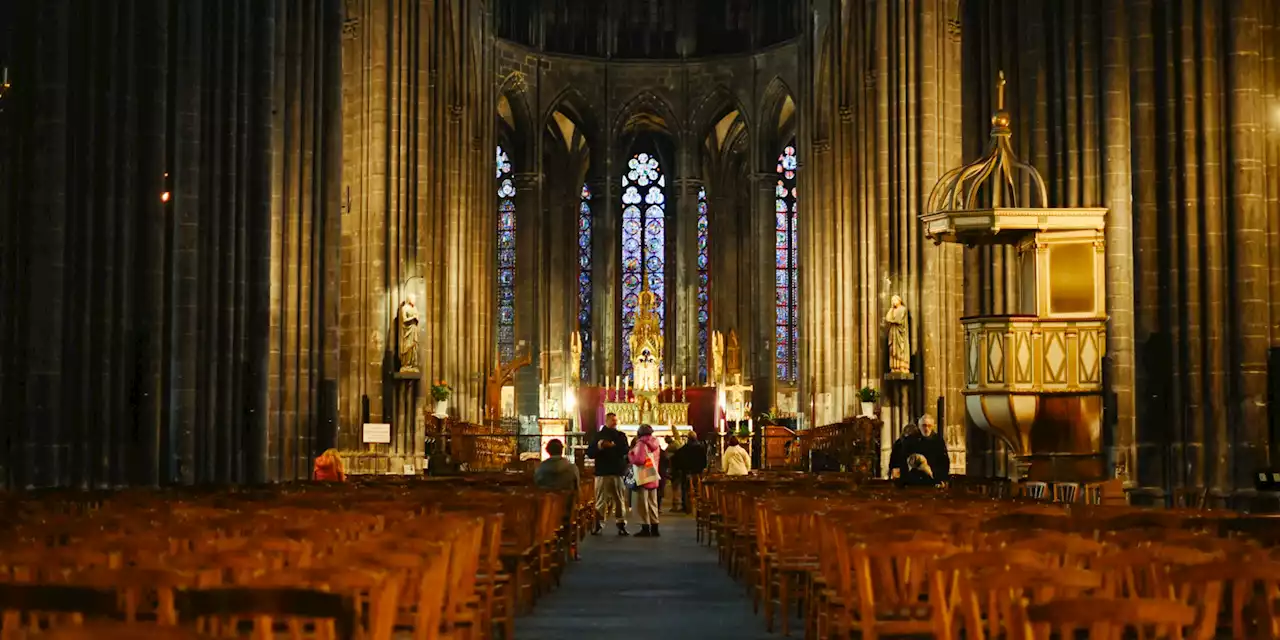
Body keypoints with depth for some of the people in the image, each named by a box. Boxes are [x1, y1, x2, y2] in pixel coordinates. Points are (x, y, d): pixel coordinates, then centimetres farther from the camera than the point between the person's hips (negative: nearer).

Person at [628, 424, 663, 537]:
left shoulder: (641, 443, -11)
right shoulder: (655, 443, 12)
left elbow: (639, 460, -19)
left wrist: (630, 453, -4)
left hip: (644, 477, -8)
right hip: (654, 476, 8)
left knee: (642, 503, -4)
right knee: (652, 503, 11)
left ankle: (645, 529, -7)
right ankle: (654, 528, 11)